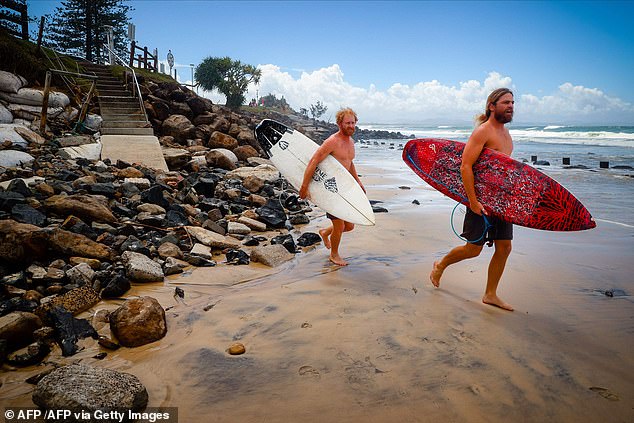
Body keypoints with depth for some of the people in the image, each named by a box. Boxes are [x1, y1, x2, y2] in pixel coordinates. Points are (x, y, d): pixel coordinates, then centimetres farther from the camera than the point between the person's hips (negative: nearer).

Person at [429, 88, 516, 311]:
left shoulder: (505, 132, 14)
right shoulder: (482, 131, -14)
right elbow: (465, 166, -21)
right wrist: (473, 201, -24)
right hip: (481, 199, -8)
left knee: (504, 248, 7)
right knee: (473, 249, 0)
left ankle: (490, 294, 20)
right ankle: (440, 265, 28)